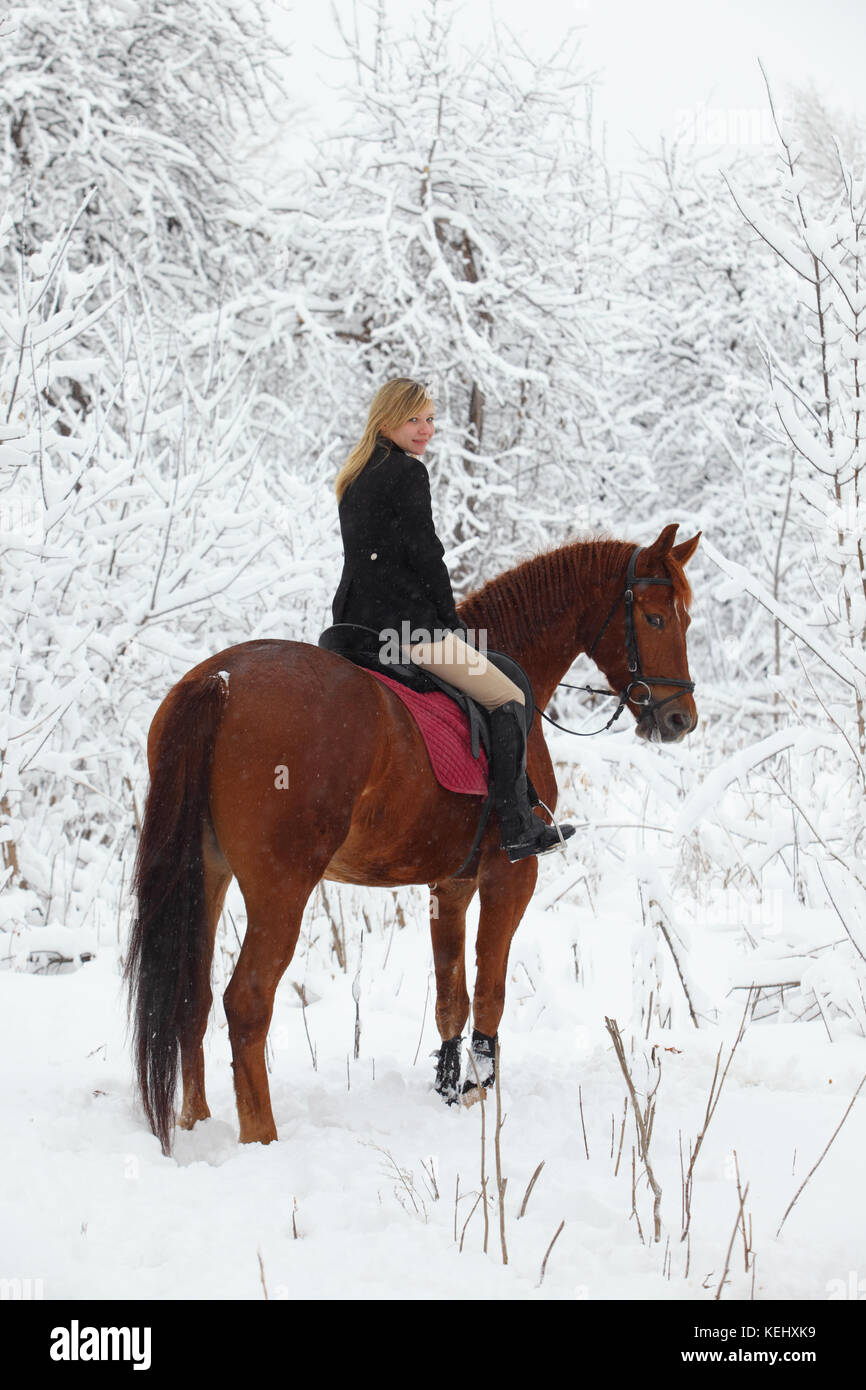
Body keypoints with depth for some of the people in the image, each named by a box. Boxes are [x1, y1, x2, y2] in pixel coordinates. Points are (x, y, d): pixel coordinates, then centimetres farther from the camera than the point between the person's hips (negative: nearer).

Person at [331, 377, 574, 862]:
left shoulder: (355, 477, 17)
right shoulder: (409, 472, -10)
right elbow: (423, 554, -14)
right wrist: (451, 618, -3)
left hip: (354, 619, 9)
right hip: (404, 624, -9)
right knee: (508, 698, -2)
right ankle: (518, 828, -5)